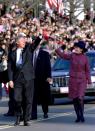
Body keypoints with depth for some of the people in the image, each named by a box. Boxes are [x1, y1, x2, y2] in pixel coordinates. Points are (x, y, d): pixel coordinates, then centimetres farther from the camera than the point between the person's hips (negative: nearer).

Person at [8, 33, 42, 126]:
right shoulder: (12, 54, 8)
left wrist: (40, 37, -29)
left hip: (28, 78, 0)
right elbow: (10, 68, 5)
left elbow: (35, 44, -10)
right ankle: (18, 118, 17)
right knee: (17, 99, -1)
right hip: (17, 79, 0)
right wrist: (10, 80, -4)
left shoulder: (28, 49, 9)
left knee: (28, 100, 0)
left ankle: (26, 120, 6)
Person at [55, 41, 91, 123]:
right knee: (74, 99, 4)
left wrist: (89, 81, 1)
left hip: (82, 80, -2)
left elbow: (87, 71, 3)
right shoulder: (72, 56, 3)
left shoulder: (85, 58, -1)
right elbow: (61, 54, 6)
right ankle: (78, 116, 15)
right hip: (73, 80, 2)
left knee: (80, 98, -13)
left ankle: (82, 115, 6)